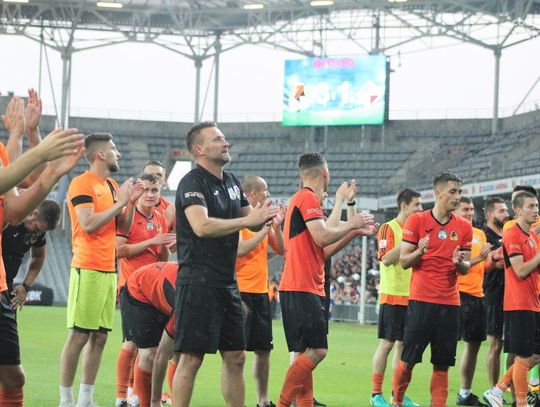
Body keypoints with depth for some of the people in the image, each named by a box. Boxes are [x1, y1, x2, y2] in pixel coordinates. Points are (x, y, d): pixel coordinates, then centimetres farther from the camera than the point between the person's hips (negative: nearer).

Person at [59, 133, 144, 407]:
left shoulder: (112, 186, 17)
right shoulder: (82, 184, -8)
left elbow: (123, 228, 19)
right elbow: (88, 224, -19)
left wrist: (131, 202, 5)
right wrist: (120, 202, -12)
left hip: (109, 271, 8)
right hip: (88, 270, -8)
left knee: (100, 337, 8)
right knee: (79, 335, -8)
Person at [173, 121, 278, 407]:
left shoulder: (231, 182, 15)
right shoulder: (193, 182, -11)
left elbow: (252, 221, 23)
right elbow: (202, 226, -27)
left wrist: (263, 216, -1)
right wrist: (247, 220, -22)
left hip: (227, 283, 9)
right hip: (198, 283, -9)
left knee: (235, 357, 11)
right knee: (191, 358, -7)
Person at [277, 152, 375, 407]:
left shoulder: (300, 199, 21)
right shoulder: (308, 198, -9)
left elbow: (320, 249, 27)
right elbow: (322, 237, -20)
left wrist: (352, 230, 27)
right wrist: (351, 224, -6)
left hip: (295, 288, 10)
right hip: (303, 289, -10)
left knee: (306, 353, 9)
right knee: (316, 350, -13)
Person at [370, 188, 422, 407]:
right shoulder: (388, 228, -7)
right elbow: (386, 259, -19)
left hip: (412, 296, 7)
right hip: (393, 295, -7)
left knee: (403, 344, 8)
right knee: (387, 343, -4)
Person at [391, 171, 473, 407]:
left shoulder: (464, 227, 8)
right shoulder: (417, 221, -1)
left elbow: (466, 268, 11)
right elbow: (403, 261, -1)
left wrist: (459, 263, -12)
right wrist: (420, 252, -21)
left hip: (449, 302, 3)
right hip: (421, 299, -3)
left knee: (442, 363, 1)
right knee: (408, 359, -1)